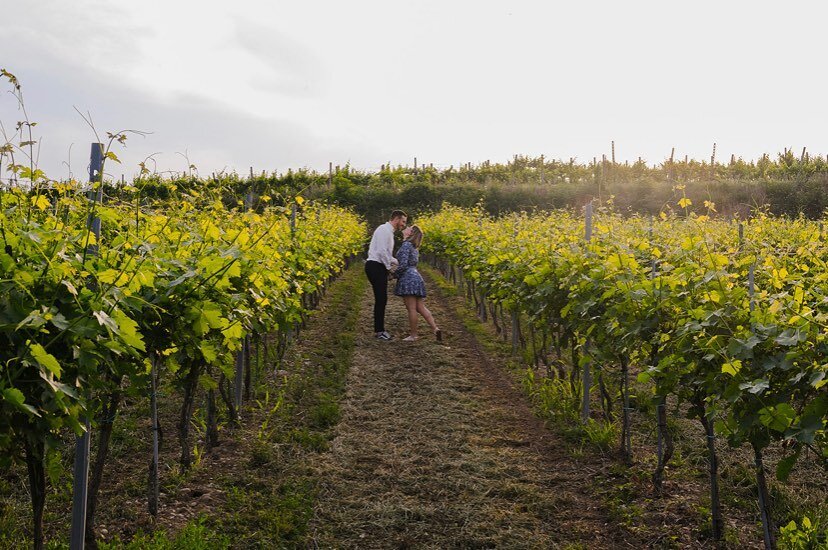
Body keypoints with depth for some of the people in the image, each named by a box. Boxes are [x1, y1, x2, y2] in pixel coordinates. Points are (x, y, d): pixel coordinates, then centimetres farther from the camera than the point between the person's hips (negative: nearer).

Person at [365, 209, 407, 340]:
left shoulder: (389, 231, 19)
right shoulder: (384, 230, -13)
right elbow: (381, 251, -22)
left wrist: (398, 263, 11)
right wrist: (389, 267, -12)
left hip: (379, 268, 10)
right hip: (376, 267, -10)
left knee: (382, 299, 11)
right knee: (380, 299, -7)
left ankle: (379, 329, 18)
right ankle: (379, 330, -1)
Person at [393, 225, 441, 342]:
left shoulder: (406, 245, -8)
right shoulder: (414, 248, 20)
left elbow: (403, 265, -15)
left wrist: (394, 274, -1)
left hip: (408, 278, -9)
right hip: (416, 278, 9)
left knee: (411, 309, -4)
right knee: (421, 308, 7)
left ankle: (413, 335, 1)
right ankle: (435, 329, -2)